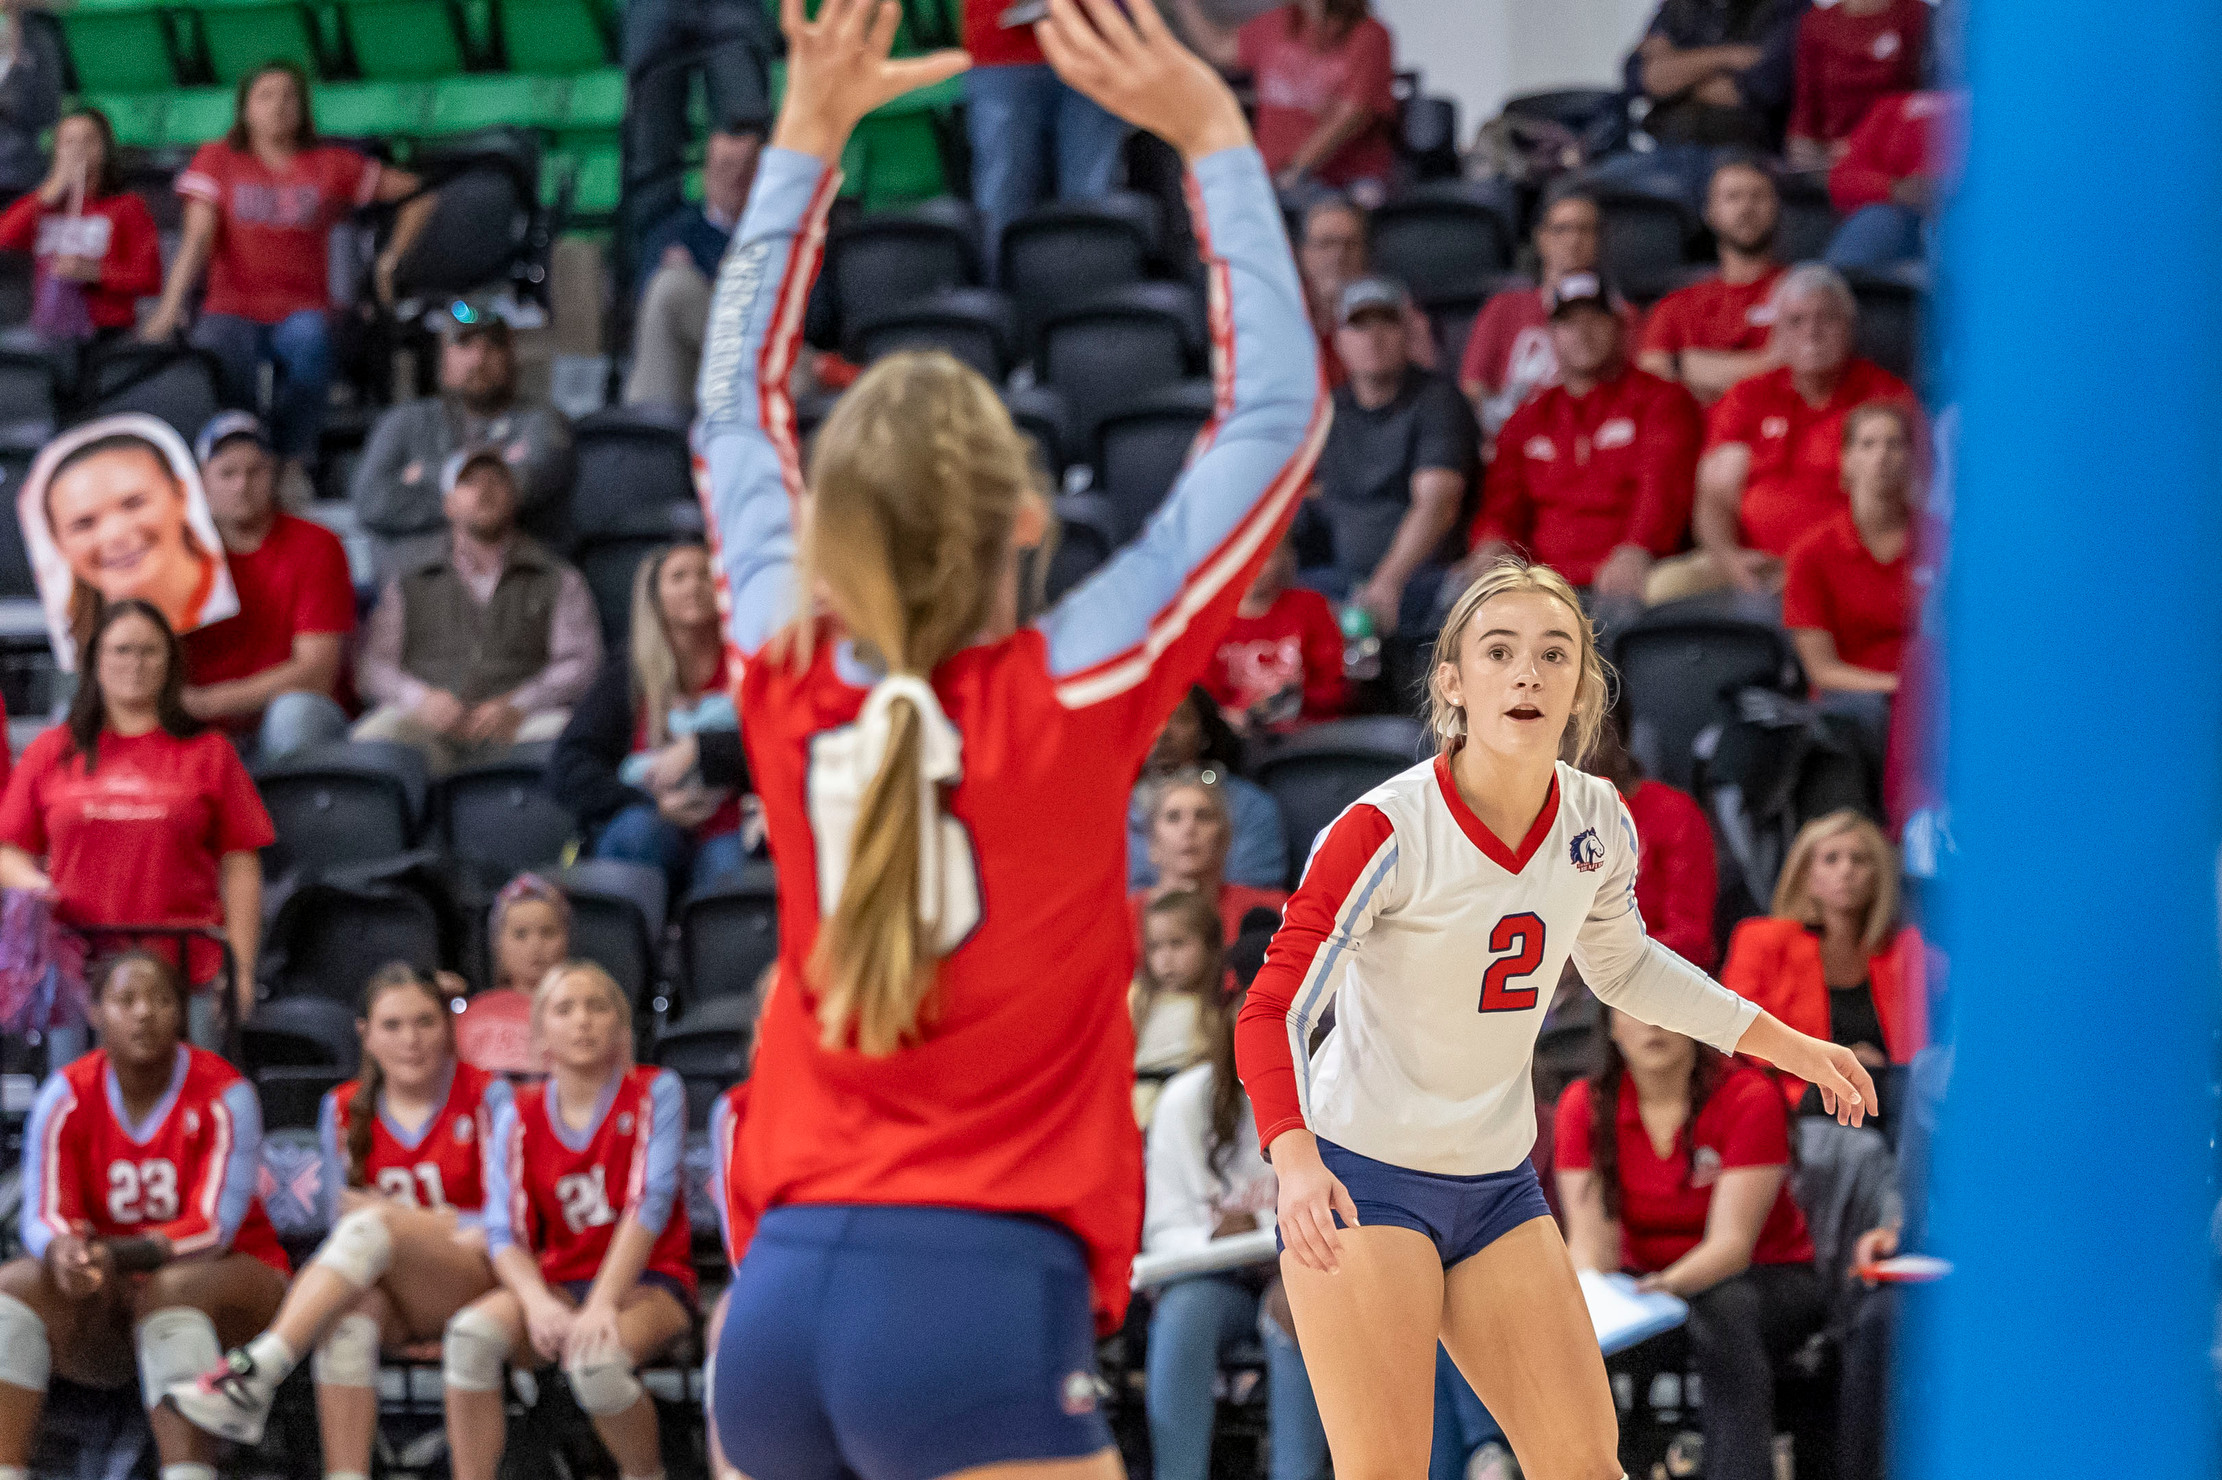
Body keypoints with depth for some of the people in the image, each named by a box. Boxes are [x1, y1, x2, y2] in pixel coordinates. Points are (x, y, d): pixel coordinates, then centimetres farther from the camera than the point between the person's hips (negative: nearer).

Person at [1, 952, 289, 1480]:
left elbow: (211, 1228, -17)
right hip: (112, 1298, 3)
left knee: (170, 1291, -37)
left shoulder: (222, 1096, -11)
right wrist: (64, 1251, -35)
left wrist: (114, 1254, -34)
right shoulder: (66, 1097, -3)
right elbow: (44, 1218, -9)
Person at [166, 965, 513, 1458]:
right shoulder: (343, 1111, 14)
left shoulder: (486, 1098, 4)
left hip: (476, 1282, -3)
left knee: (374, 1226, -32)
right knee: (350, 1312, -35)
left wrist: (394, 1215, -8)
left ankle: (252, 1374, -41)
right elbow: (344, 1217, 11)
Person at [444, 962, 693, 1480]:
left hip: (647, 1282, -3)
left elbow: (649, 1204, -14)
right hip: (559, 1281, 3)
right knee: (470, 1332, -29)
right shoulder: (518, 1118, 6)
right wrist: (538, 1303, -24)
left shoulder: (655, 1093, -2)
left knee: (596, 1363, -36)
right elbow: (505, 1233, -3)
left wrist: (601, 1306, -26)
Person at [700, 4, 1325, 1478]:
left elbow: (738, 402, 21)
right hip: (981, 1300, -6)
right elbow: (1277, 412, 1)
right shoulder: (1071, 695, -8)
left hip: (783, 1292, 6)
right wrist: (1213, 135, 7)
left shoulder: (789, 691, 3)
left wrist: (811, 131, 25)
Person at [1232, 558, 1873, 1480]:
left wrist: (1787, 1045, 16)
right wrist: (1296, 1159, -38)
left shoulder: (1599, 823, -3)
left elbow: (1623, 967, 17)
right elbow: (1272, 1011, -22)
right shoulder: (1385, 831, -21)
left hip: (1497, 1186, 6)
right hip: (1359, 1181, -5)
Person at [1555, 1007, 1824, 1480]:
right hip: (1644, 1283, 3)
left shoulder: (1748, 1099, -14)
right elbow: (1590, 1239, -10)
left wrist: (1669, 1285, -41)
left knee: (1723, 1308, -38)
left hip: (1767, 1278, -3)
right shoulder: (1585, 1106, -4)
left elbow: (1731, 1242, -21)